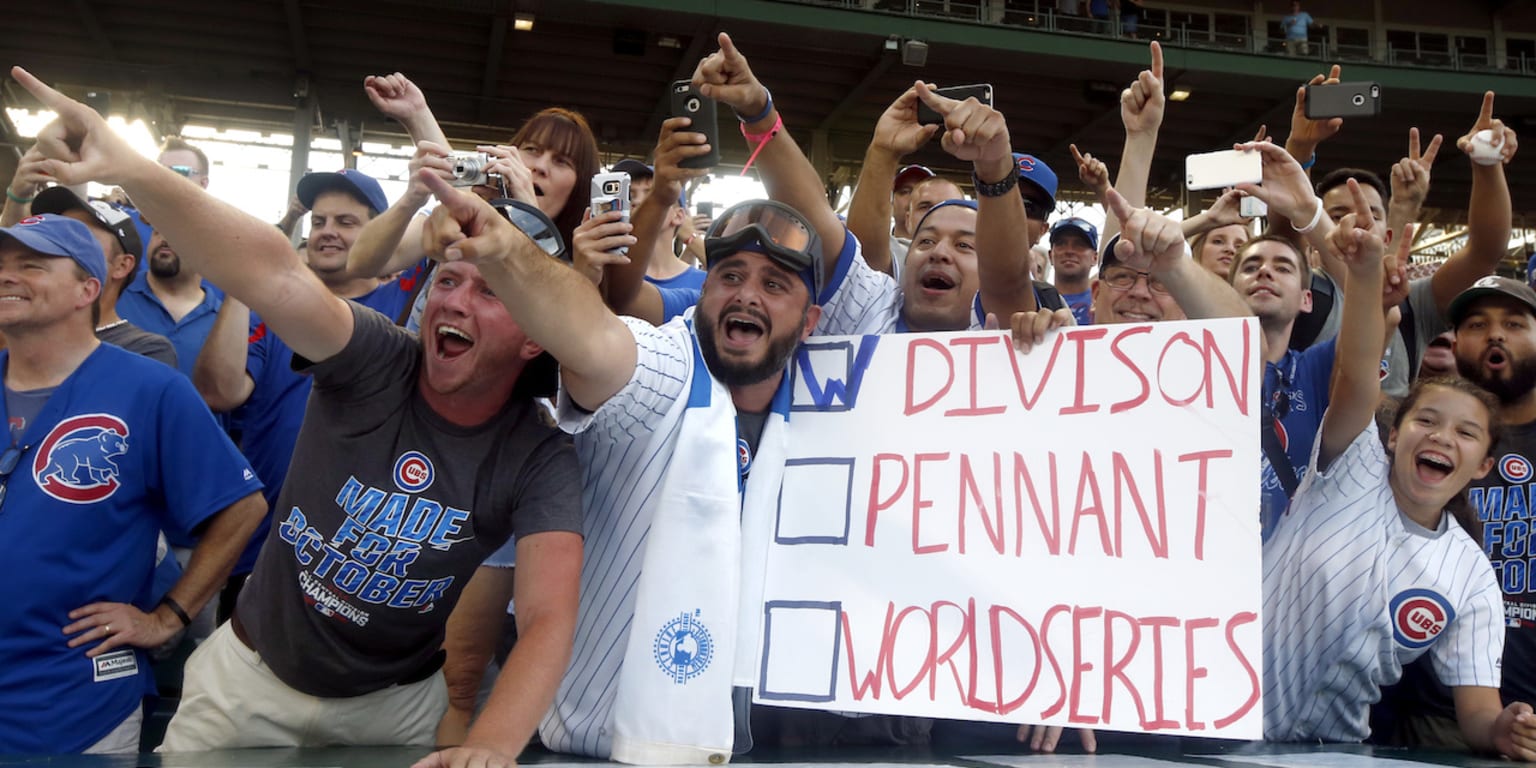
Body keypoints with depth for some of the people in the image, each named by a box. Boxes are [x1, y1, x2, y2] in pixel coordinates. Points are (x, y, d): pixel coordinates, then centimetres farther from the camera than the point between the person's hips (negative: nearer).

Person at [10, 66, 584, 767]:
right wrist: (129, 168, -51)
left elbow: (548, 619, -29)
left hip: (393, 705, -1)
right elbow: (274, 272, -36)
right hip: (249, 676, 1)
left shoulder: (538, 456, -19)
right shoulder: (376, 362, -18)